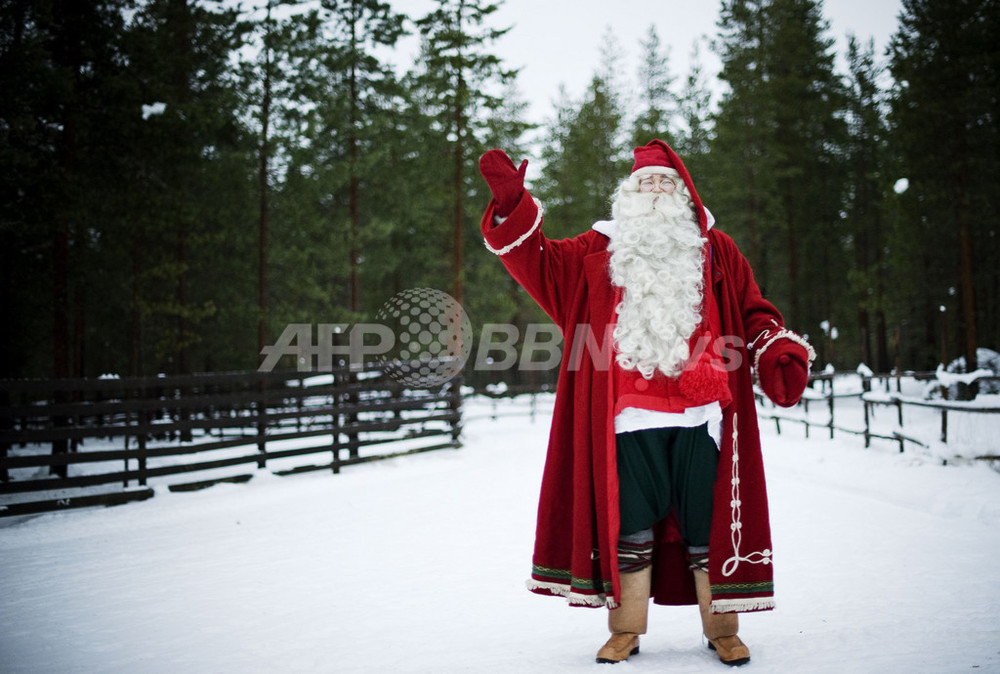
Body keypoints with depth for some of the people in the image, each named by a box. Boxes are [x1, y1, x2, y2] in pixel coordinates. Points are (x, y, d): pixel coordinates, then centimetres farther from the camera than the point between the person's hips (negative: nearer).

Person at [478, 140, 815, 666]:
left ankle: (722, 629, 14)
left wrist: (781, 354, -4)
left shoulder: (714, 250, 16)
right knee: (630, 520, 3)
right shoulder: (600, 251, 17)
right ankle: (625, 629, 15)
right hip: (630, 416, 0)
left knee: (708, 520, 2)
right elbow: (541, 262, 10)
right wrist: (511, 205, -3)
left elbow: (753, 313, 13)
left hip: (700, 415, 0)